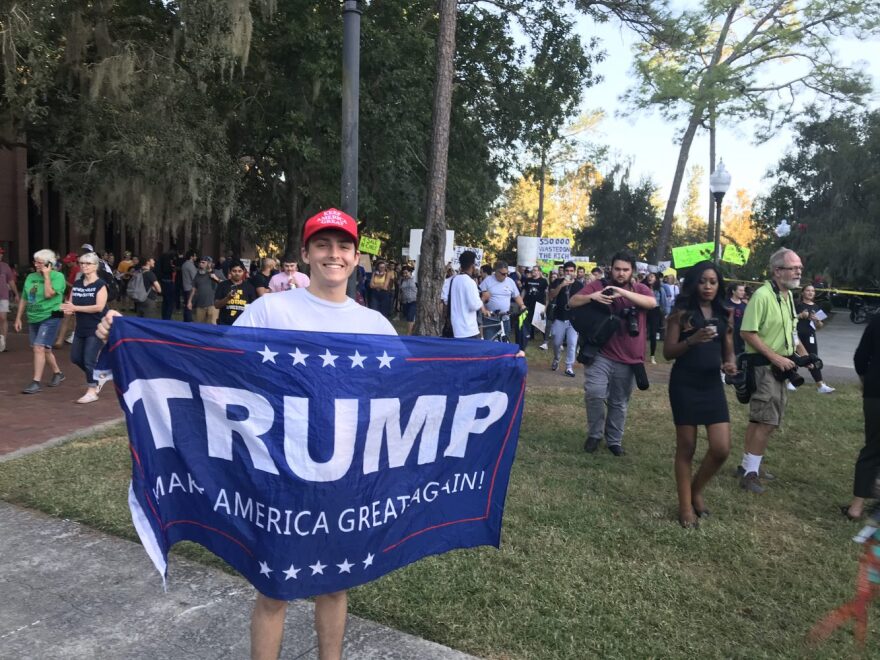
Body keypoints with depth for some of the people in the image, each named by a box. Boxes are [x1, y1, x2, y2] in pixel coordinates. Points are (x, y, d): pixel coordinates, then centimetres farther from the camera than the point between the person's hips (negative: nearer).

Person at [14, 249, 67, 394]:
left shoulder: (58, 276, -9)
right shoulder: (31, 277, 9)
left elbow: (48, 294, -22)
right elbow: (24, 299, 15)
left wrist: (46, 275, -16)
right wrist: (18, 318, 15)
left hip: (50, 318, -7)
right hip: (33, 319, 7)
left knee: (39, 348, -14)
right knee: (45, 349, 15)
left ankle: (36, 382, -10)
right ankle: (57, 374, 33)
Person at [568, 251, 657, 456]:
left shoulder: (640, 289, 5)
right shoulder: (598, 285, 2)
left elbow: (652, 303, -17)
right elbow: (572, 302, -4)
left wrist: (623, 292, -29)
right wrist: (592, 296, -24)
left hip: (628, 358, 2)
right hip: (600, 354, -1)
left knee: (619, 403, 12)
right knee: (594, 393, -17)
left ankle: (614, 440, 29)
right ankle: (594, 434, 6)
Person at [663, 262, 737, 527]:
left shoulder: (723, 314, 8)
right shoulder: (682, 313, -5)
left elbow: (728, 351, 15)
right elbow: (668, 352, -9)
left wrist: (731, 364, -8)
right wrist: (692, 339, -25)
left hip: (712, 384, 4)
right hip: (685, 384, -4)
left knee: (722, 448, -2)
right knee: (686, 447, 4)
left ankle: (697, 490, 25)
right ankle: (686, 505, 19)